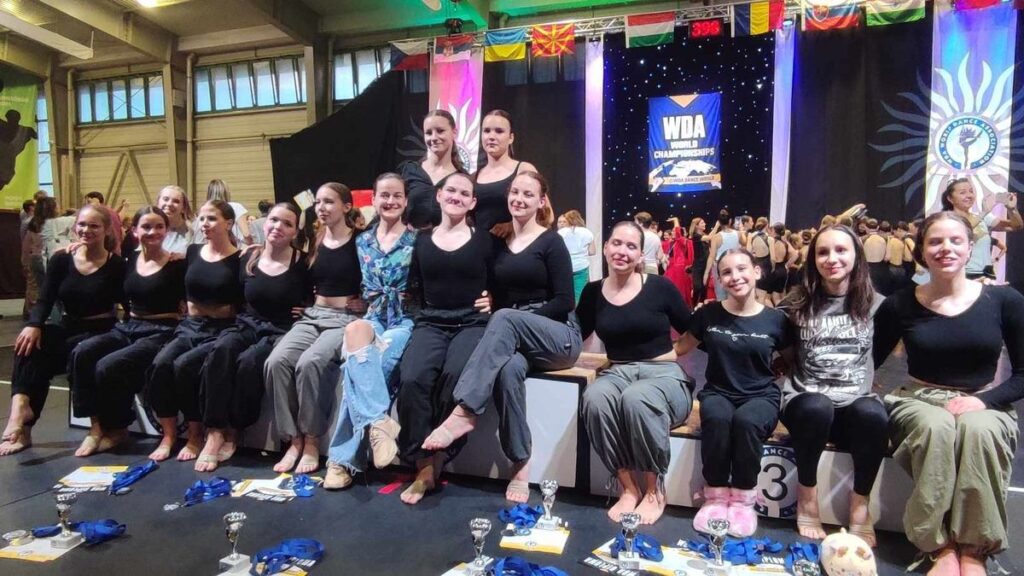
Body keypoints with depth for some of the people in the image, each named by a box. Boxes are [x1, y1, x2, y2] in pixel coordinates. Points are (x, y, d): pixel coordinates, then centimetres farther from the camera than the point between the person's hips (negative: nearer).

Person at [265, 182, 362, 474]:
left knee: (309, 362, -32)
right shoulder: (315, 242, 14)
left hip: (347, 319, -6)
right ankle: (294, 440, -10)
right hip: (312, 316, 6)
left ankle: (311, 442, -15)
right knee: (276, 362, -20)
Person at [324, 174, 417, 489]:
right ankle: (380, 422, -39)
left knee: (356, 366, -30)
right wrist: (374, 307, 6)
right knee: (355, 331, -36)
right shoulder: (363, 241, 15)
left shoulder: (416, 240, 3)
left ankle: (344, 457, -23)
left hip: (406, 320, -3)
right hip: (374, 318, 3)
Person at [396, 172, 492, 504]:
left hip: (473, 324, -2)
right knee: (412, 379, -28)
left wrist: (492, 301, -2)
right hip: (431, 323, 2)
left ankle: (437, 459, -12)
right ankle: (424, 466, -13)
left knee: (456, 376, -33)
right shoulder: (423, 241, 15)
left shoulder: (484, 240, 9)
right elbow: (414, 287, 15)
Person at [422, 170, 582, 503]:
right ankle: (520, 465, -25)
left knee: (506, 318, -35)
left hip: (559, 337, -3)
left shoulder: (551, 242, 0)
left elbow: (565, 301, -8)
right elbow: (496, 297, 14)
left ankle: (464, 412, -37)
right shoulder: (498, 243, 14)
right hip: (515, 338, 3)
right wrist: (500, 334, -6)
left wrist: (519, 319, -14)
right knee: (509, 367, -34)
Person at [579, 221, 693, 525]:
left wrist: (675, 353, -1)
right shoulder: (593, 292, 7)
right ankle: (627, 486, -15)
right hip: (619, 373, 3)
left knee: (637, 399, -37)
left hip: (665, 375, -2)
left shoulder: (660, 287, -1)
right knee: (594, 398, -33)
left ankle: (654, 491, -13)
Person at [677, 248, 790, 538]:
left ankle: (743, 497, -12)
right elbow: (679, 348, 13)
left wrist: (772, 372, 0)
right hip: (718, 393, 1)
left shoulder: (775, 319, 0)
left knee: (746, 420, -36)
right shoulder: (708, 314, 2)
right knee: (717, 418, -35)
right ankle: (716, 494, -13)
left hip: (761, 396, -1)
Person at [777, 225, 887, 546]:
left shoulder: (874, 304, 7)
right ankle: (807, 499, -14)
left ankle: (860, 505, -13)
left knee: (873, 415, -34)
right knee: (817, 408, -36)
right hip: (806, 399, -1)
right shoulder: (797, 305, 5)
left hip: (856, 401, 1)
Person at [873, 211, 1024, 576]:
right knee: (937, 426, -35)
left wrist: (983, 400, -14)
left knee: (978, 430, -35)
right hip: (918, 404, 0)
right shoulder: (899, 306, 0)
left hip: (984, 408, 1)